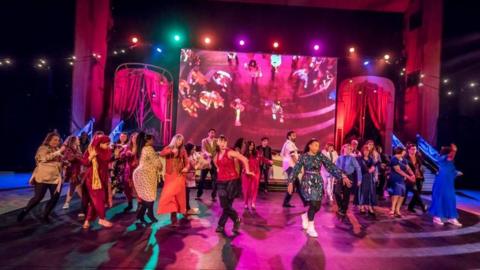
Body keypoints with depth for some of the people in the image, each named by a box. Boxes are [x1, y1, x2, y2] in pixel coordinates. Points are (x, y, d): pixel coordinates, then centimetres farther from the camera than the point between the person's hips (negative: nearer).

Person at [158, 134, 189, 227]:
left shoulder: (183, 151, 6)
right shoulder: (168, 148, 5)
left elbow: (187, 162, 5)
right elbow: (161, 154, -14)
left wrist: (186, 168, -15)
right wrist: (171, 151, -25)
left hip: (179, 176, 0)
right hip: (170, 176, 0)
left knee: (177, 196, 1)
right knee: (170, 195, -3)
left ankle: (174, 215, 17)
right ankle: (174, 216, 6)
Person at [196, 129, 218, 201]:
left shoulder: (216, 141, 9)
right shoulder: (204, 141, 2)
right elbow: (203, 149, -14)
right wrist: (207, 153, -32)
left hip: (214, 161, 2)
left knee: (214, 179, 2)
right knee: (202, 179, 4)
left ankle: (214, 196, 11)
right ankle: (199, 195, 15)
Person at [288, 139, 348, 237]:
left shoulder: (320, 156, 4)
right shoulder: (303, 156, -3)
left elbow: (331, 165, -3)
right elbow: (296, 169, -4)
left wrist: (342, 175, -13)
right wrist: (291, 182, -10)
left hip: (318, 182, 4)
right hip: (307, 182, -4)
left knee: (317, 206, 4)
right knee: (313, 204, -11)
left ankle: (306, 216, 36)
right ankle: (310, 228, 6)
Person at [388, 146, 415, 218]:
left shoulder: (403, 160, 16)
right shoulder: (394, 159, -10)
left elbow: (408, 168, 9)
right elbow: (398, 170, -15)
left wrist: (412, 175, -11)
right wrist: (408, 176, -15)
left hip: (402, 179, 8)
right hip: (396, 179, -8)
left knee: (402, 194, 6)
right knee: (397, 193, -22)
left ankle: (397, 210, 13)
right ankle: (392, 210, -23)